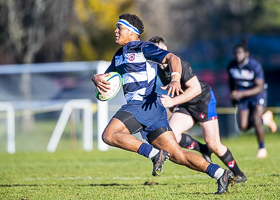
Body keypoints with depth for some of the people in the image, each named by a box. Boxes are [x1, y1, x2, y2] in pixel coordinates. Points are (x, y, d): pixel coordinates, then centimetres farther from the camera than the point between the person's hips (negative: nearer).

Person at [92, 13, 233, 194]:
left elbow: (173, 58, -13)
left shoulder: (144, 48, -2)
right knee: (177, 155, 1)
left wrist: (175, 79, -33)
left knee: (109, 135, -18)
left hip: (144, 104, -8)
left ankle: (155, 154, -20)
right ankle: (221, 174, -3)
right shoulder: (119, 55, 24)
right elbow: (107, 76, 28)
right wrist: (97, 79, 2)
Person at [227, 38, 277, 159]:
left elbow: (259, 87, -25)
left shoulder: (255, 66, -23)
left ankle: (262, 148, 5)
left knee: (256, 122, -19)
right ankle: (264, 118, 21)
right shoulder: (232, 66, -9)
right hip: (242, 96, 4)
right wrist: (233, 94, 9)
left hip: (257, 94, -4)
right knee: (243, 126, -7)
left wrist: (242, 94, -35)